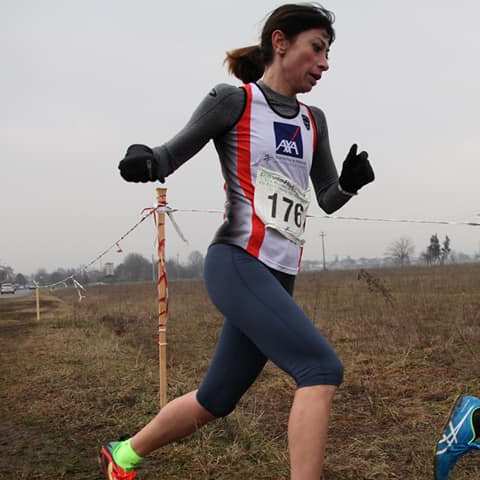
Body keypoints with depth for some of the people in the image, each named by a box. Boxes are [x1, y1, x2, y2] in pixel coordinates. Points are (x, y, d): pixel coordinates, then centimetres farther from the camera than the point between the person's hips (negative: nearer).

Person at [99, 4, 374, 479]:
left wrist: (350, 181, -6)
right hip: (237, 265, -7)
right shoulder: (233, 100, -2)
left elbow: (328, 200, 17)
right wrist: (144, 158, -24)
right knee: (322, 370, -20)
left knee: (216, 400, 15)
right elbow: (171, 155, 0)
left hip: (277, 278, 7)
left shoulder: (313, 121, 16)